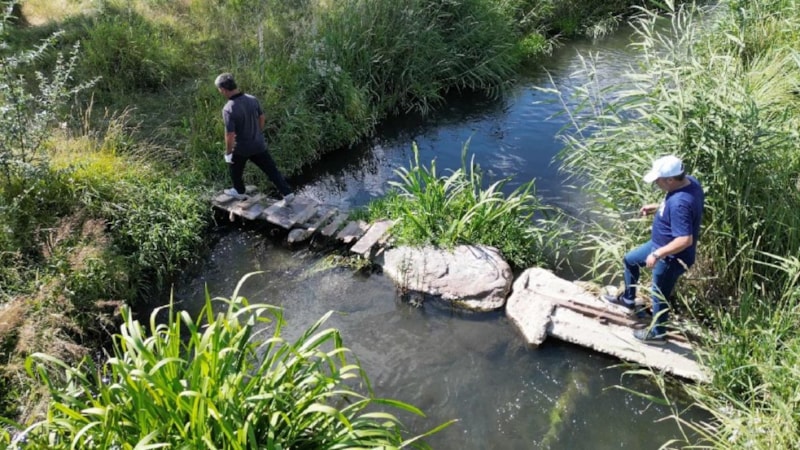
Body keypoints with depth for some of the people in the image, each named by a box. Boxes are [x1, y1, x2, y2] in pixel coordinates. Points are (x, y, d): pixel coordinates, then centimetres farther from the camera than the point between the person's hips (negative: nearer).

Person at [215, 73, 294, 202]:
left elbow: (230, 135, -26)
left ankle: (239, 192, 44)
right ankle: (287, 193, 17)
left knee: (235, 169, 25)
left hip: (241, 148, -4)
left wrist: (227, 152, -10)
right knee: (271, 169, 14)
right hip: (258, 144, 4)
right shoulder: (252, 99, -10)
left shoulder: (228, 109, -28)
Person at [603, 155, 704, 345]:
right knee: (630, 260, 27)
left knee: (659, 297, 13)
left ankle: (657, 334, 39)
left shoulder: (680, 203, -38)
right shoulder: (690, 182, -8)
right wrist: (658, 207, 6)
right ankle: (628, 299, 49)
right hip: (661, 244, 10)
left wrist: (657, 254, -29)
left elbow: (685, 240, -37)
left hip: (671, 258, -10)